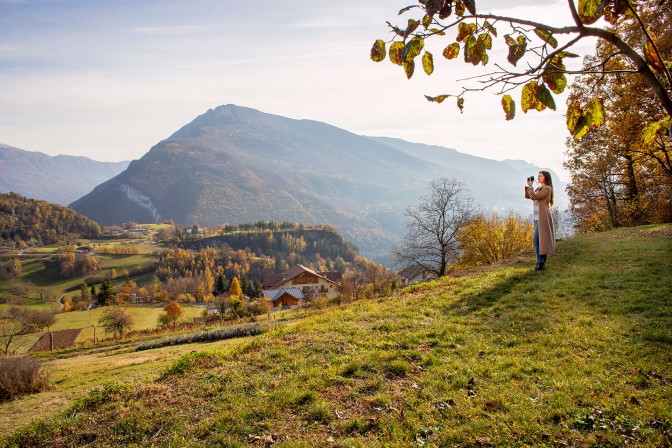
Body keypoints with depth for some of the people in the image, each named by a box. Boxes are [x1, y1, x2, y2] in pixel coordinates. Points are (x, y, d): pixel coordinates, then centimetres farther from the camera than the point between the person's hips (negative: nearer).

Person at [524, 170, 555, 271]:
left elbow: (534, 197, -19)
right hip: (538, 218, 9)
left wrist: (530, 186, -9)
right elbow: (527, 196, 14)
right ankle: (541, 262, 14)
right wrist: (528, 186, 5)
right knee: (540, 240, 9)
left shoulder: (547, 188, -10)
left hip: (543, 218, -9)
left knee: (537, 240, -11)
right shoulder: (538, 189, 16)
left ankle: (540, 263, -8)